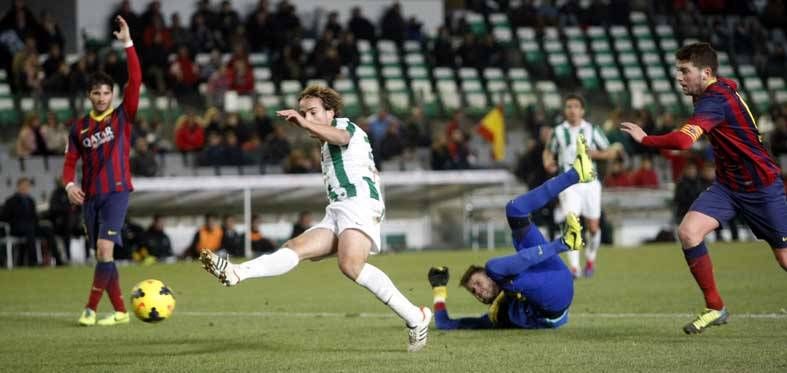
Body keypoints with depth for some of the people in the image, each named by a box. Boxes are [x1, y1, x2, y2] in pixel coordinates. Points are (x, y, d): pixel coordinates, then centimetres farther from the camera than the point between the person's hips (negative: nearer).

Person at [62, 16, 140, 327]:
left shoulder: (122, 117, 0)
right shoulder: (79, 127, 10)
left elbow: (135, 81, -12)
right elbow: (70, 161, 12)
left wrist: (127, 44, -18)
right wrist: (69, 184, -9)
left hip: (116, 191, -5)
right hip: (90, 196, 5)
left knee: (104, 248, -18)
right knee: (101, 254, 7)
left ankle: (91, 309, -13)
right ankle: (120, 312, 15)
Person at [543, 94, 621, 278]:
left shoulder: (593, 130, 2)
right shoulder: (559, 132, 3)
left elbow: (611, 152, 6)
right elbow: (548, 151, 18)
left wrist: (594, 153, -13)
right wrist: (548, 163, -3)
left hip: (590, 182, 1)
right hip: (568, 183, -1)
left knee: (593, 227, 5)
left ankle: (590, 259, 31)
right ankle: (574, 267, -19)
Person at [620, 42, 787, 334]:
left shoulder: (715, 100, -26)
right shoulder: (723, 87, 1)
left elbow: (683, 140, -39)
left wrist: (644, 139, -23)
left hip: (762, 189, -8)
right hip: (727, 186, 8)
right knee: (688, 232, -14)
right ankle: (715, 308, -4)